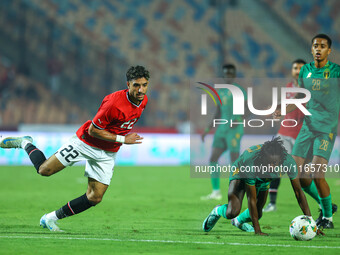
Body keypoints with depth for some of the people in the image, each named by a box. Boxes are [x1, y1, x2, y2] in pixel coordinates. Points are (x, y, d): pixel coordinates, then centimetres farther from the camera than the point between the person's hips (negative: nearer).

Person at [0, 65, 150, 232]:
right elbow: (92, 130, -23)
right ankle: (25, 144, 26)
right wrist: (122, 139, -24)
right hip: (86, 143, -6)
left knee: (94, 198, -2)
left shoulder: (143, 100, -5)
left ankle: (51, 218, 13)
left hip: (108, 154, 6)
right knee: (44, 170, -4)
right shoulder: (114, 102, -29)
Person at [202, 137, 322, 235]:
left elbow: (299, 192, -28)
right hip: (240, 173, -4)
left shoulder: (288, 162, -38)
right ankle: (218, 211, 15)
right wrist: (257, 230, -38)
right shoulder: (250, 163, -45)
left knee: (257, 214, 9)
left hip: (263, 180, 4)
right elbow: (251, 199, -38)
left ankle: (239, 221, 44)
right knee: (232, 212, -22)